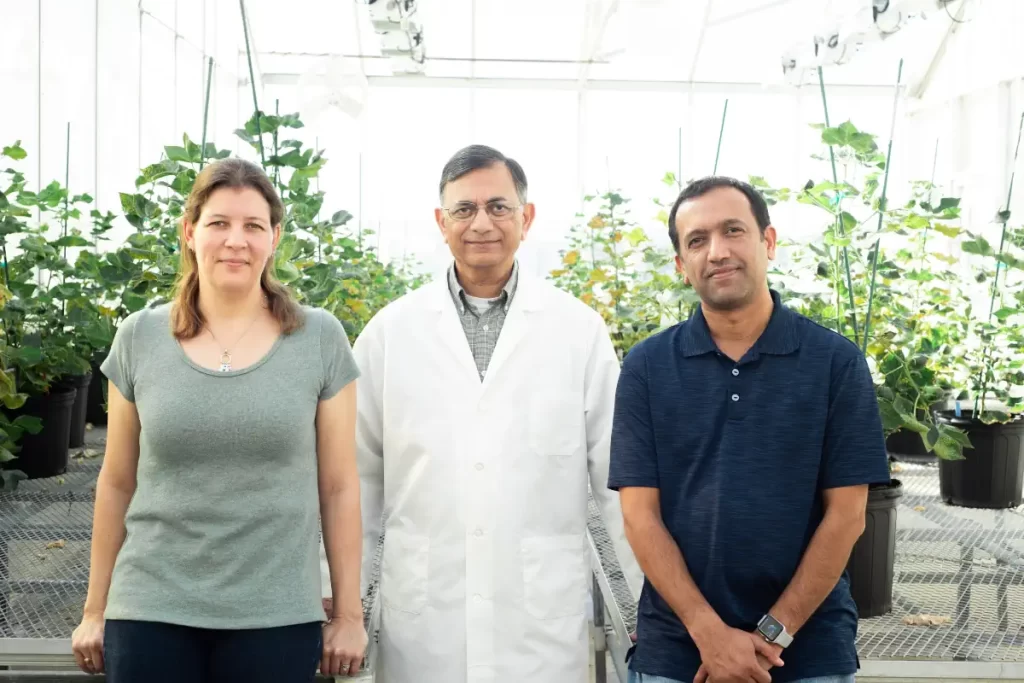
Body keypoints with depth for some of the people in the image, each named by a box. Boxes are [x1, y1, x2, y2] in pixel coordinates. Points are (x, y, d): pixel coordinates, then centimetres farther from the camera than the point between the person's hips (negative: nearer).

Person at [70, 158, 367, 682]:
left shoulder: (320, 338, -2)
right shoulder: (139, 338, 2)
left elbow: (339, 486, 1)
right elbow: (117, 483, 7)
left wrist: (349, 613, 1)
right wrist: (95, 609, 9)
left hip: (276, 617, -1)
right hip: (151, 611, 1)